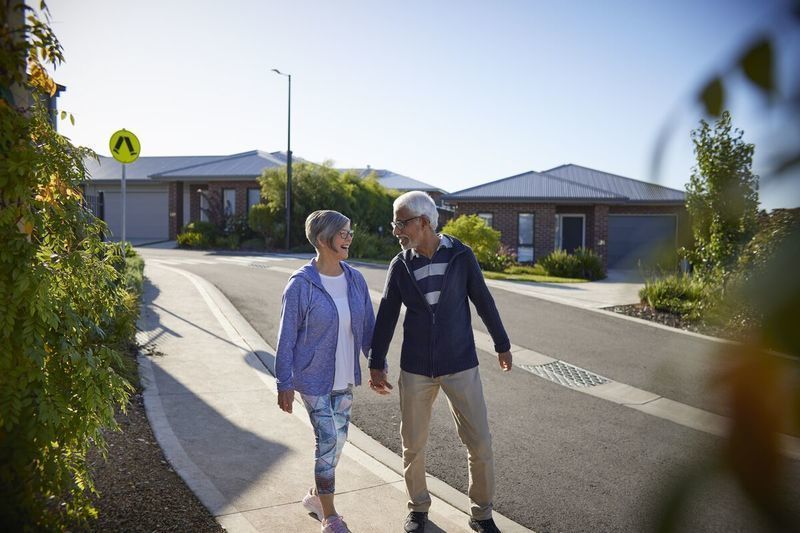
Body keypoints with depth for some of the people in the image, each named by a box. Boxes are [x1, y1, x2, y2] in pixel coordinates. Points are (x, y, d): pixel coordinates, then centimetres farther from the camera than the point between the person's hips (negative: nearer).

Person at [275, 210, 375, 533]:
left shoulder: (355, 280, -1)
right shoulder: (301, 285, -15)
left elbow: (368, 326, 8)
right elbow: (287, 337, -10)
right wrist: (284, 384, -8)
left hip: (345, 378, 6)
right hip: (314, 378, -5)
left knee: (337, 440, 14)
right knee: (328, 441, -3)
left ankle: (316, 495, 39)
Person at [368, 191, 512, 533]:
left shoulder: (461, 255, -6)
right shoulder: (400, 265, -2)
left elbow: (483, 301, 3)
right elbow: (386, 317, 3)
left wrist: (502, 345, 10)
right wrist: (376, 365, 4)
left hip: (461, 365, -1)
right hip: (415, 370, 1)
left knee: (480, 443, 1)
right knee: (413, 443, 9)